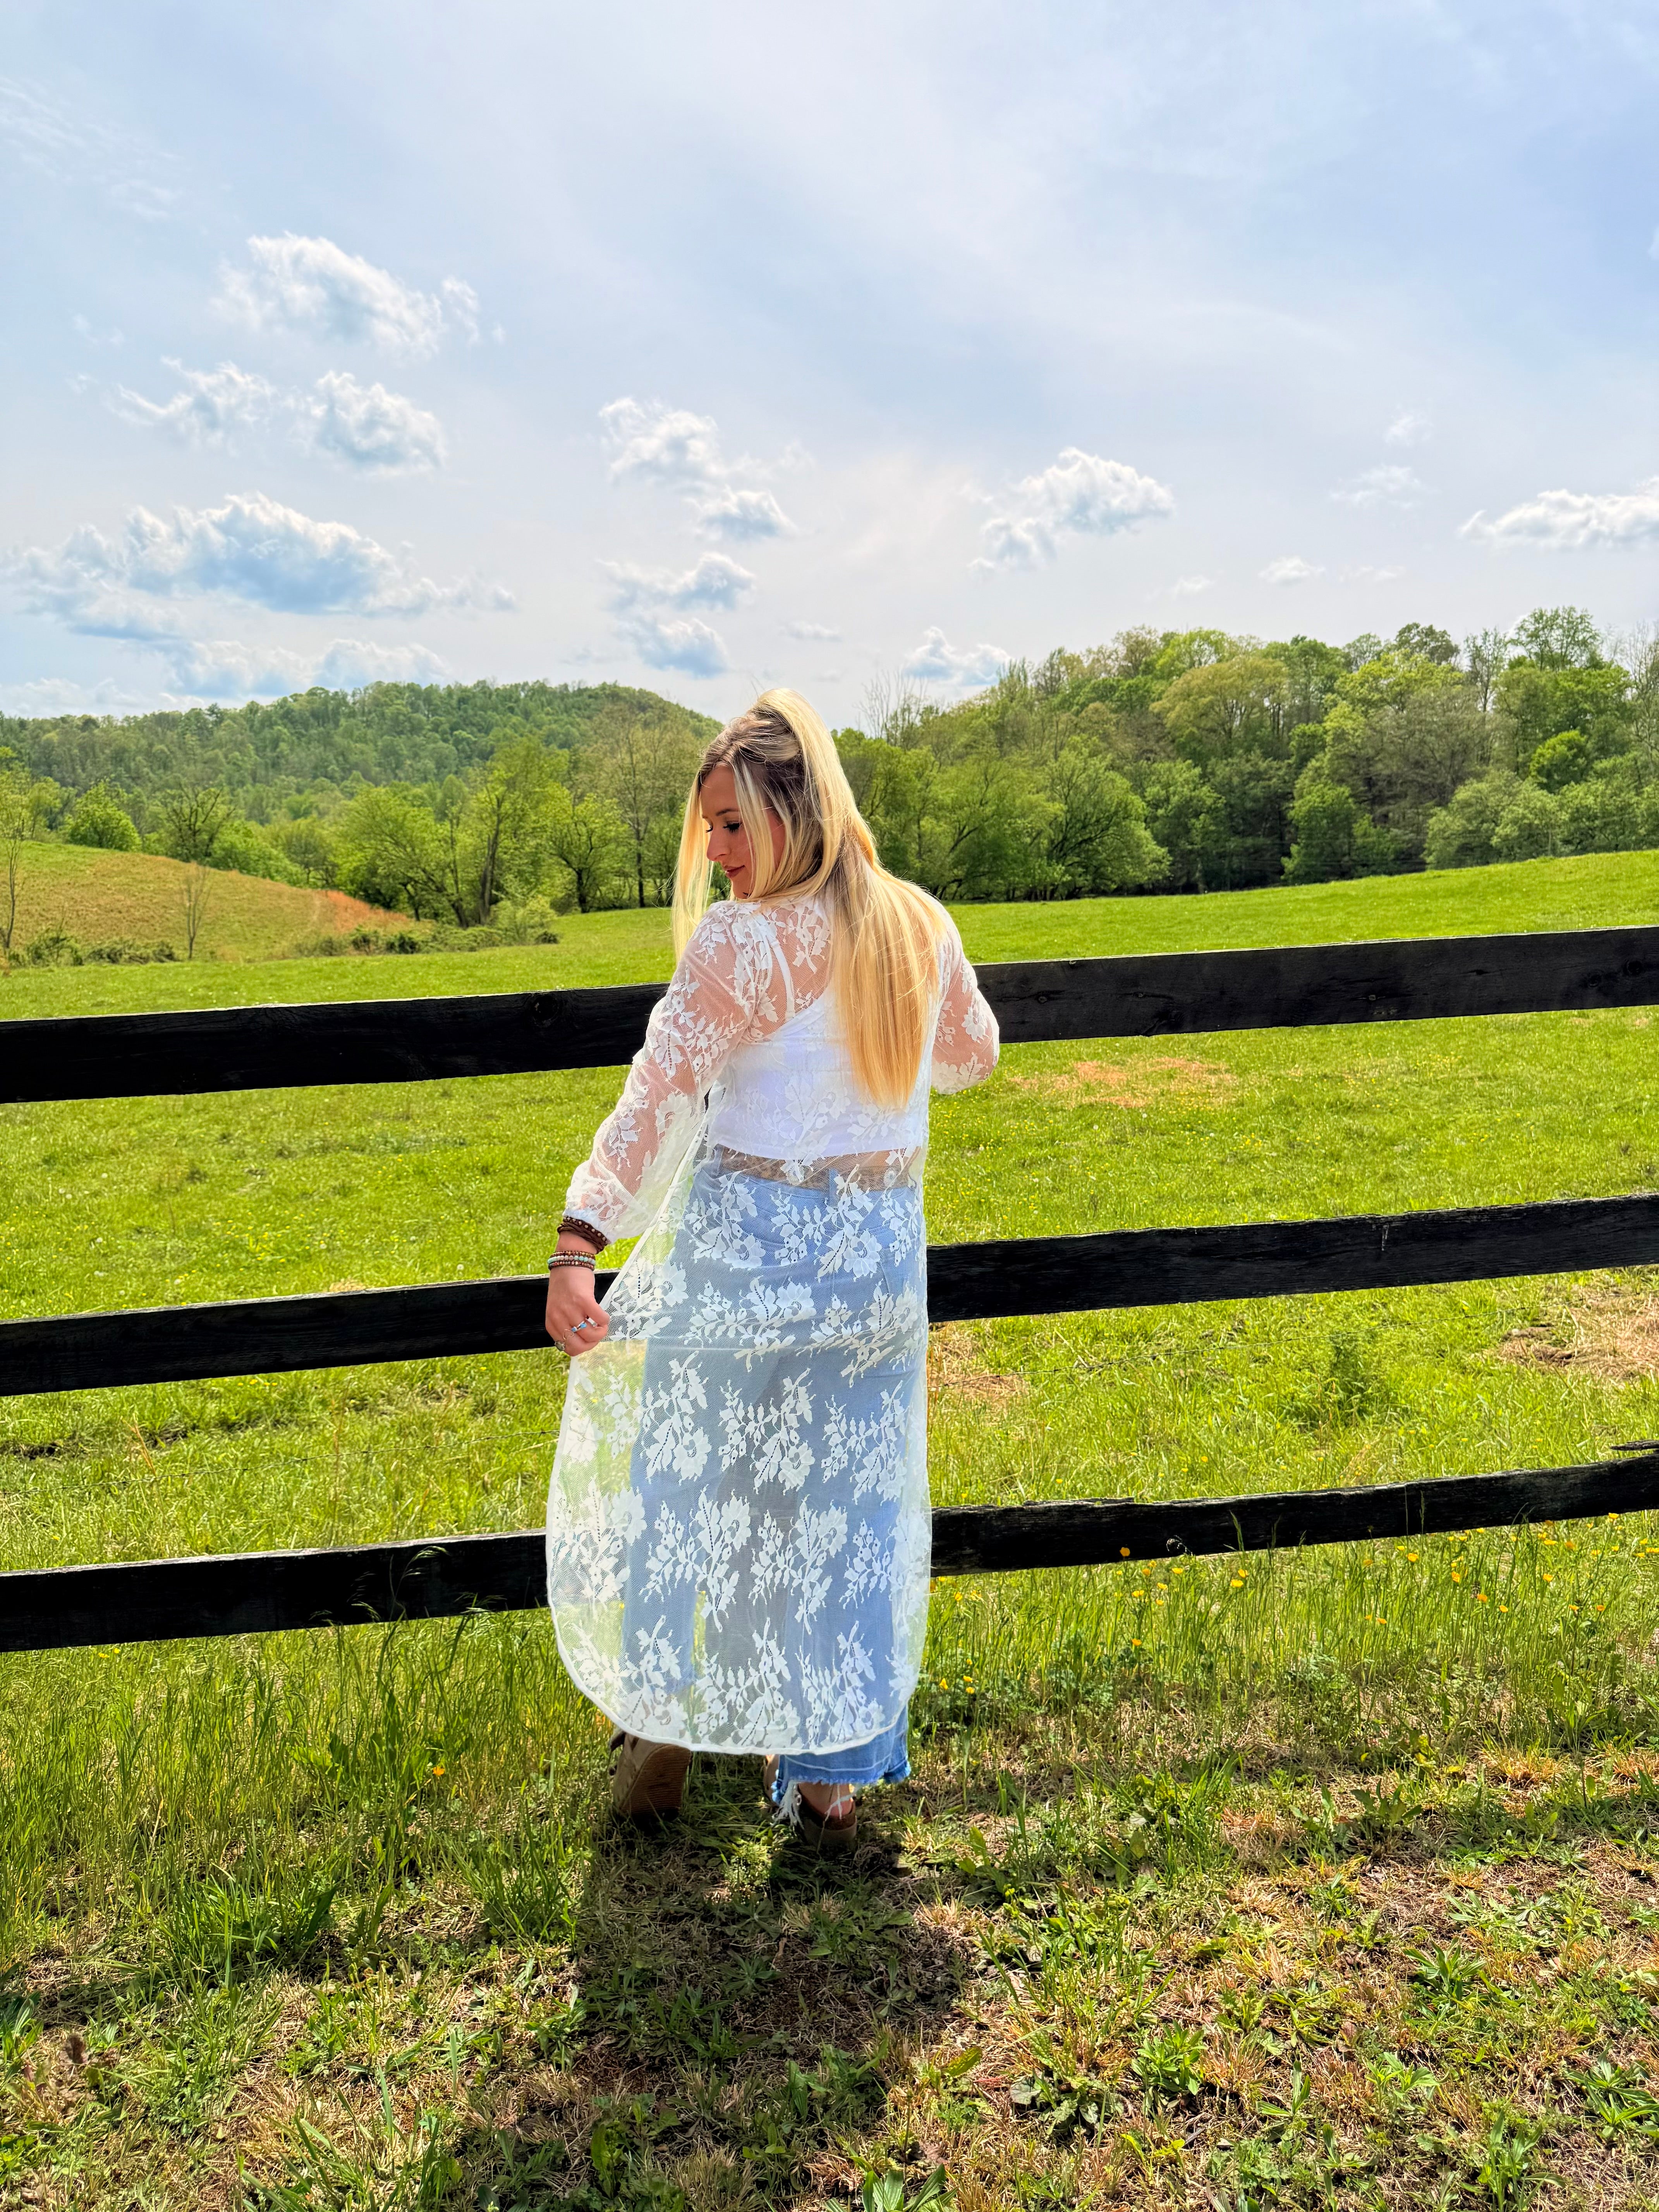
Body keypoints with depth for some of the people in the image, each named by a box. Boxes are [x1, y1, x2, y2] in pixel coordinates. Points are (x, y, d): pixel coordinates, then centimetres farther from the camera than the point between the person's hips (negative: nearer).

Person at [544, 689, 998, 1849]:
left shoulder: (741, 941, -16)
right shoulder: (921, 926, 2)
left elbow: (660, 1099, -25)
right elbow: (970, 1058, 18)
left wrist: (577, 1248, -29)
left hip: (747, 1249, -5)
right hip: (881, 1250, 5)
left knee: (682, 1480, 16)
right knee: (846, 1505, 14)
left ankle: (665, 1731, 30)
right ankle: (832, 1773, 24)